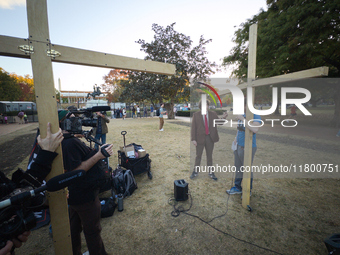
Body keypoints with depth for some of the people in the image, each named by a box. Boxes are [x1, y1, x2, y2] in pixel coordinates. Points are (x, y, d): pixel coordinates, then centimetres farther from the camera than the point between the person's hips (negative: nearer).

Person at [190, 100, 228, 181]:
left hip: (210, 138, 2)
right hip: (200, 138, -2)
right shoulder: (196, 115, -3)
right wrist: (193, 139, -10)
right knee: (198, 156, 9)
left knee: (209, 156, 12)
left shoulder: (213, 114, 4)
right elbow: (193, 127, -5)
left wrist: (223, 117, -17)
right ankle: (195, 172, 25)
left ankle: (210, 173, 25)